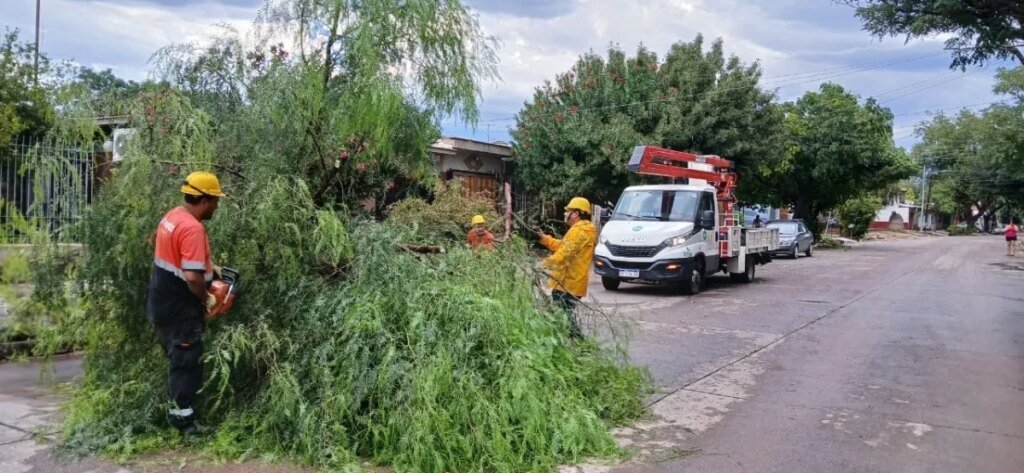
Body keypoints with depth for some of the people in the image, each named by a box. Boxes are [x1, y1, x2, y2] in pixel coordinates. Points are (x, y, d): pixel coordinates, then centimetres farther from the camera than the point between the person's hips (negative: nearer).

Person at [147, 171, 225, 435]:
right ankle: (184, 420, 9)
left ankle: (177, 410, 32)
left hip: (163, 304, 10)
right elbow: (192, 276, -32)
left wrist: (210, 267, 12)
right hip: (180, 310, -10)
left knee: (178, 361, 21)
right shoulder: (192, 228, -25)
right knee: (187, 364, 1)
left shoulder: (173, 216, 6)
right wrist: (206, 299, -14)